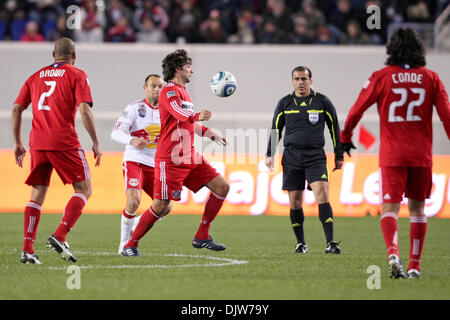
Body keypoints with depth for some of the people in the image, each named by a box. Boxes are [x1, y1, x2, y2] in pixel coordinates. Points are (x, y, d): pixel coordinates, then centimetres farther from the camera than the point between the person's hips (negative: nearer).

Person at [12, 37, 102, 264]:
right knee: (84, 190, 4)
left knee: (37, 194, 12)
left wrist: (17, 143, 19)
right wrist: (96, 143, -4)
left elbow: (16, 109, 13)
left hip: (38, 143, 5)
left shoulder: (36, 76, 18)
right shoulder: (76, 75, 4)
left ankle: (27, 249, 1)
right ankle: (59, 237, -13)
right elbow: (84, 110, -8)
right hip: (64, 141, -5)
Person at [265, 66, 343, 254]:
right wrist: (270, 154, 11)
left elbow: (334, 129, 11)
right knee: (295, 202, 2)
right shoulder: (284, 103, 9)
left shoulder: (323, 102, 5)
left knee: (322, 196, -16)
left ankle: (330, 242, -18)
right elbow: (276, 130, 18)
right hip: (291, 157, 2)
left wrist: (339, 156, 11)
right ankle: (301, 244, 15)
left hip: (316, 156, -2)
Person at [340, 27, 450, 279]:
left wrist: (345, 137, 15)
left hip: (392, 155, -2)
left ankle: (393, 252, -30)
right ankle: (415, 265, 12)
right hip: (422, 154, 2)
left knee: (390, 208, -4)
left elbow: (358, 109, 1)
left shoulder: (382, 77, 0)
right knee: (417, 208, 13)